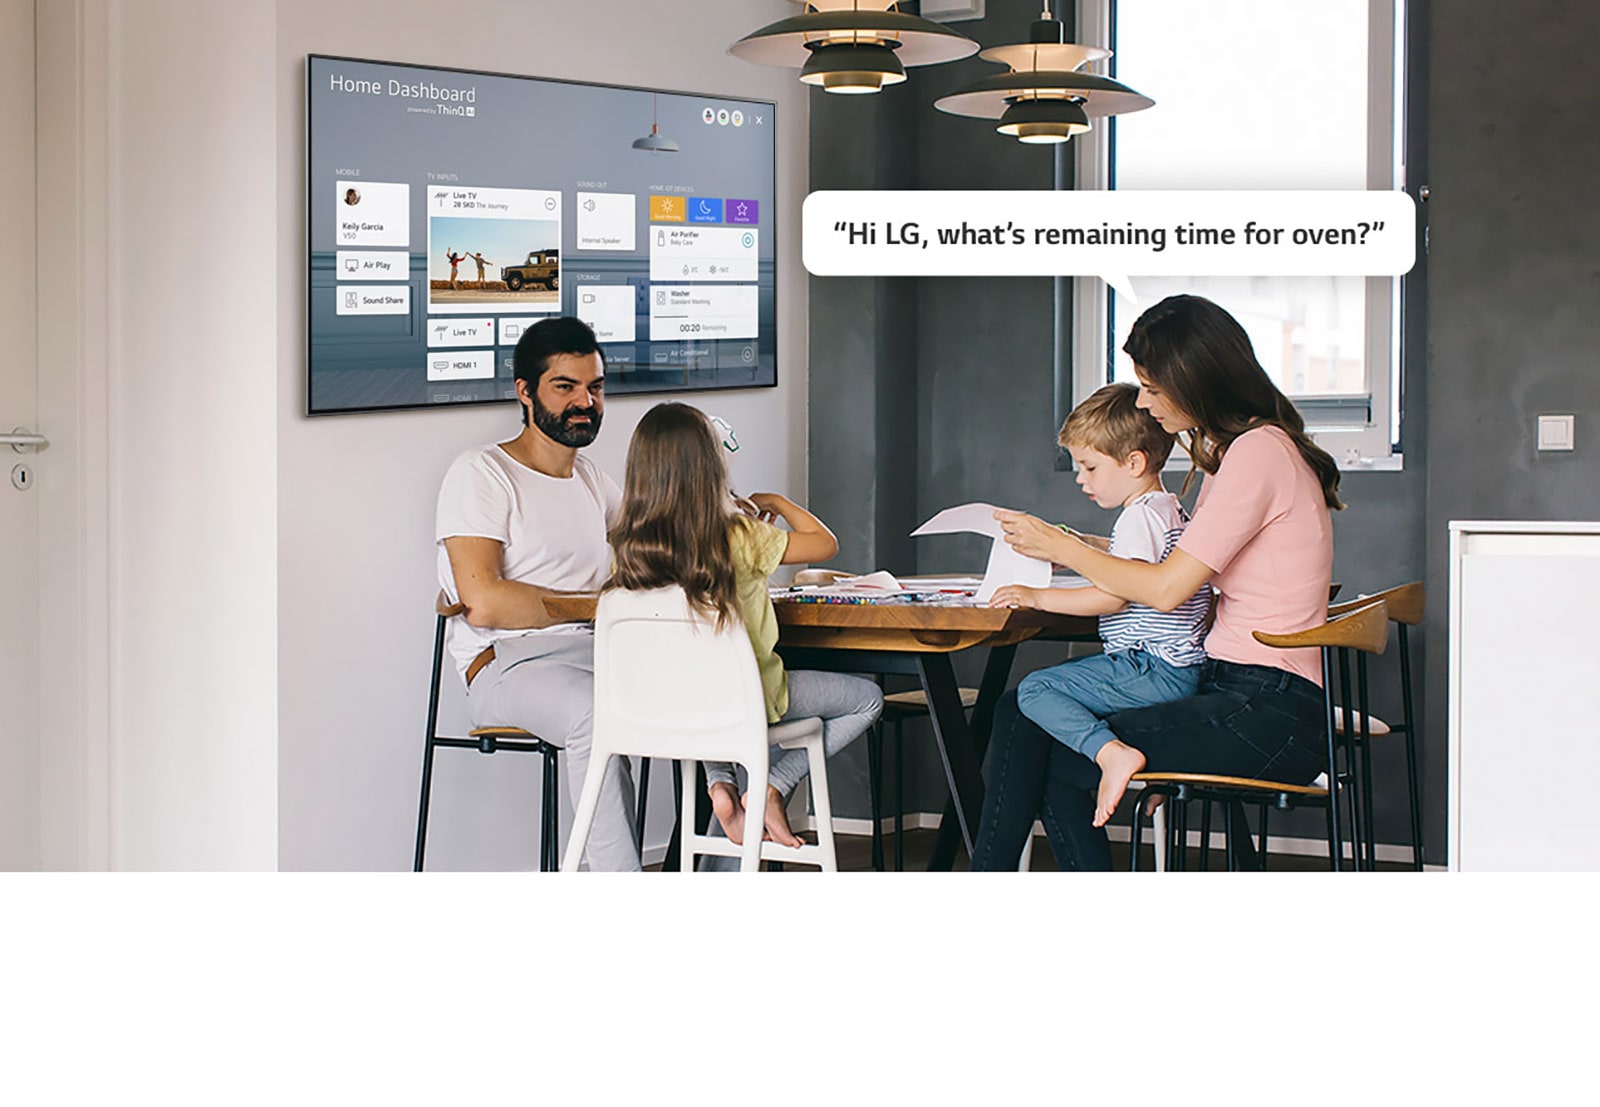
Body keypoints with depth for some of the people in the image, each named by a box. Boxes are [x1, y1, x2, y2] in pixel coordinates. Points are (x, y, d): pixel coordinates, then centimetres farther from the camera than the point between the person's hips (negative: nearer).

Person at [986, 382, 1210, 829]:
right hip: (1178, 669, 11)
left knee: (1034, 690, -14)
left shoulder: (1142, 515, -13)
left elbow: (1113, 596, -21)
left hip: (1154, 670, -11)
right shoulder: (1173, 510, 20)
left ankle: (1112, 754, -32)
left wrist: (1037, 597, -19)